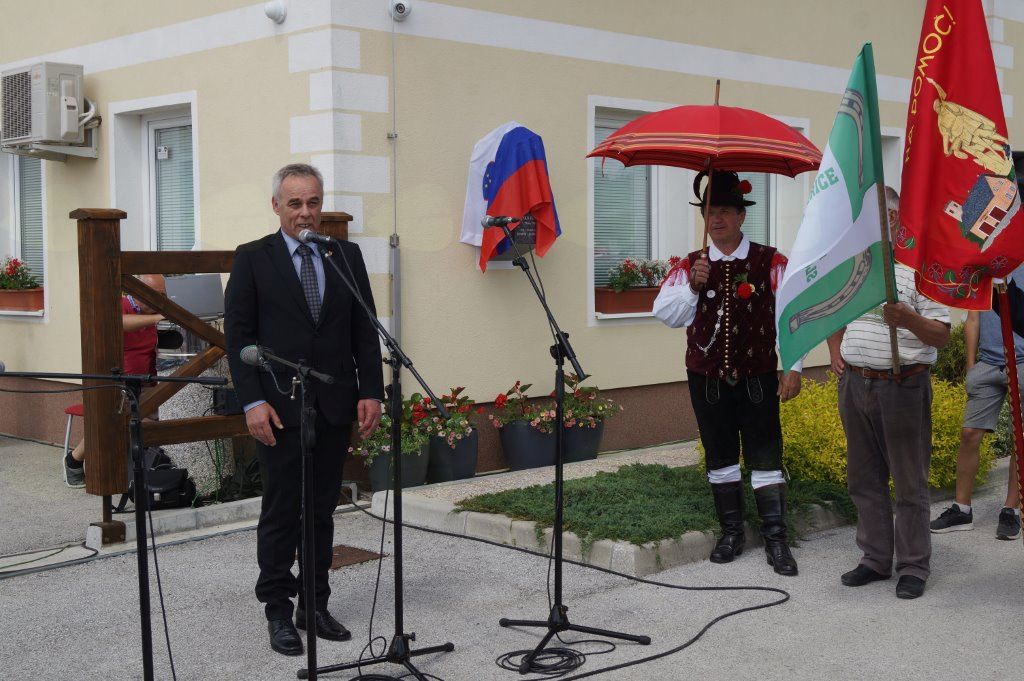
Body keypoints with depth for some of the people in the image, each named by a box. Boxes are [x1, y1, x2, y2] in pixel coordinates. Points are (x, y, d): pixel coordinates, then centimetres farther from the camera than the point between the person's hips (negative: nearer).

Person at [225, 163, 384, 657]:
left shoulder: (347, 256, 8)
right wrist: (252, 402, -12)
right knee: (281, 513, 2)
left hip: (335, 407, 3)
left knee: (322, 510, 9)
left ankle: (315, 605, 20)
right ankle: (278, 612, 13)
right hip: (279, 408, -3)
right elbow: (238, 336, -4)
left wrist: (371, 392, 0)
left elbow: (365, 331, 8)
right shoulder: (252, 259, 0)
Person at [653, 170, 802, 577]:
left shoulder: (770, 263, -3)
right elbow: (664, 312, -3)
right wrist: (693, 286, -18)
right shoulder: (691, 266, 5)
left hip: (757, 378, -3)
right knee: (720, 457, 12)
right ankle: (732, 532, 25)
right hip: (706, 378, 3)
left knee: (765, 457, -2)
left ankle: (776, 540, 4)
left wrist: (792, 367, -12)